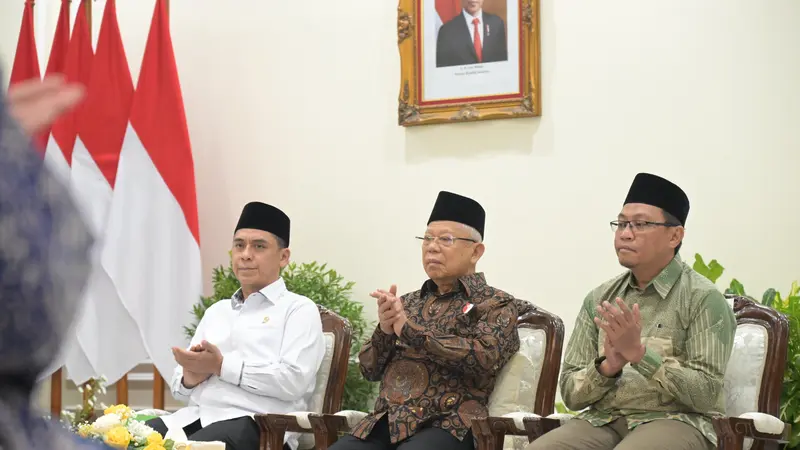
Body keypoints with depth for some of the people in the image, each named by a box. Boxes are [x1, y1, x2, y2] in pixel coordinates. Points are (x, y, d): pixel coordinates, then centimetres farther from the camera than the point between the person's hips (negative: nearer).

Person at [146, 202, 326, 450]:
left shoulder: (298, 309, 7)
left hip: (257, 425, -6)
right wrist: (191, 377, -1)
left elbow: (292, 381, -10)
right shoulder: (216, 311, 26)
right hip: (195, 416, 6)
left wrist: (221, 366, -9)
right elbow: (179, 388, 24)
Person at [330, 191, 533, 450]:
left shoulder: (496, 305, 6)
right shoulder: (408, 303, 22)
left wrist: (409, 329, -11)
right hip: (385, 422, 5)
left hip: (448, 426, -5)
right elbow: (370, 370, 18)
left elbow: (484, 357, -14)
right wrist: (384, 331, -3)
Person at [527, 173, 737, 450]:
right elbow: (570, 393, 9)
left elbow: (705, 394, -9)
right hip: (603, 420, 4)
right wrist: (607, 367, -11)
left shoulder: (703, 299, -1)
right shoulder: (598, 300, 12)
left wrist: (640, 353, -18)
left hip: (674, 421, -4)